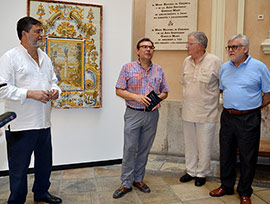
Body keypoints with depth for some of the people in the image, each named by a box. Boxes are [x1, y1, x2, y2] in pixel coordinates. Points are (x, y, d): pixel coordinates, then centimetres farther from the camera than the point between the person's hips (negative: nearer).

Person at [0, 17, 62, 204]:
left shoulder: (45, 58, 14)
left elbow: (53, 81, 22)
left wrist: (55, 90, 1)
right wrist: (30, 93, -21)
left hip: (44, 122, 7)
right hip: (21, 125, -7)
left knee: (45, 162, 19)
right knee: (19, 167, 7)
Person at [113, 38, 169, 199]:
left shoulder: (159, 70, 10)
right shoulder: (128, 68, 1)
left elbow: (165, 92, 14)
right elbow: (119, 90, -1)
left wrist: (158, 98, -8)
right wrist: (136, 97, -15)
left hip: (152, 115, 3)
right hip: (133, 114, -3)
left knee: (144, 149, 11)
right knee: (130, 149, -1)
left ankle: (138, 179, 27)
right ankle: (126, 184, 13)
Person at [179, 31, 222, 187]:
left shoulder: (214, 61, -10)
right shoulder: (187, 62, 7)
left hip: (206, 113, -5)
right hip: (188, 112, 5)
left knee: (204, 146, 6)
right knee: (190, 144, 15)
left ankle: (201, 173, 26)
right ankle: (191, 171, 32)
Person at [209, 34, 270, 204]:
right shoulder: (224, 67, 9)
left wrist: (254, 108, 0)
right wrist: (230, 106, 14)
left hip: (249, 120, -4)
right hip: (227, 117, 5)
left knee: (248, 158, 6)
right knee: (226, 153, 13)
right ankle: (226, 186, 31)